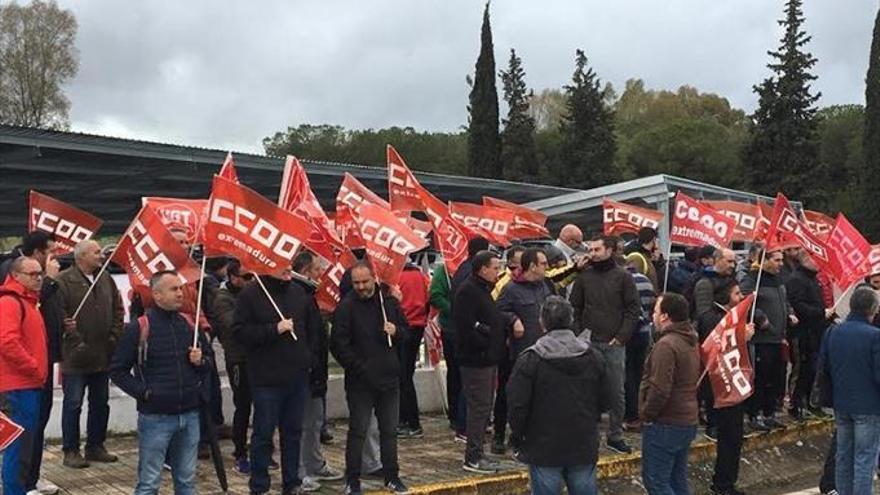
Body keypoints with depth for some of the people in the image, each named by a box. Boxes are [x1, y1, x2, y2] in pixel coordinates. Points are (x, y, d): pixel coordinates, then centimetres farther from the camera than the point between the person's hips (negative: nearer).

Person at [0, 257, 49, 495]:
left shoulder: (28, 302, 18)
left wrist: (38, 370, 17)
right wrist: (35, 368, -17)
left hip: (29, 385, 10)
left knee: (28, 443, 16)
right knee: (19, 444, -7)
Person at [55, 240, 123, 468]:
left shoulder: (106, 279, 9)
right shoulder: (64, 281, -11)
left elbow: (118, 310, 14)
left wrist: (114, 337, 3)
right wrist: (77, 343, -17)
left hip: (103, 355, 6)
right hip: (76, 357, -6)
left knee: (101, 404, 13)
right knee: (73, 404, 3)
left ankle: (95, 447, 26)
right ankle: (71, 451, 13)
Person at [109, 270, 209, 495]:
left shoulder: (190, 325, 8)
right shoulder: (139, 328, -7)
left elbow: (208, 363, 20)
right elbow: (117, 370, -3)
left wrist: (200, 362, -1)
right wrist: (143, 392, -11)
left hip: (189, 415, 5)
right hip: (155, 417, -5)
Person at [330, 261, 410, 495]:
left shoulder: (389, 301, 4)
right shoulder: (346, 306, -10)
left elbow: (405, 330, 16)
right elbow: (338, 344, -13)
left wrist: (396, 331, -7)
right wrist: (359, 368, -16)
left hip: (389, 377, 5)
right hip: (360, 381, -5)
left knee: (390, 430, 13)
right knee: (358, 430, 3)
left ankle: (391, 476, 25)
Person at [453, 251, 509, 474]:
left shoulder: (483, 290, 18)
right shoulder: (468, 291, -16)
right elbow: (466, 326, -24)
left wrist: (512, 322, 8)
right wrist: (485, 346, -18)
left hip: (488, 359, 11)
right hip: (476, 361, -11)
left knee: (484, 407, 15)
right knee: (479, 407, -6)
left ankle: (476, 454, 23)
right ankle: (472, 458, 1)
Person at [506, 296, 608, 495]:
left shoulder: (530, 360, -13)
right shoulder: (594, 357, 0)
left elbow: (517, 404, -12)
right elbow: (602, 401, 9)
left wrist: (518, 434, 5)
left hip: (544, 448, -3)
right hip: (585, 447, 3)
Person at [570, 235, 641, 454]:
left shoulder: (623, 277, 1)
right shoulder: (584, 276, 6)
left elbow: (633, 309, -1)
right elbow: (575, 308, 8)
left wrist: (621, 336, -8)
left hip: (614, 344, -1)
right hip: (588, 343, 1)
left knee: (617, 391, 4)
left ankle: (615, 436, 15)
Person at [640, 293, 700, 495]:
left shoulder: (666, 345, -20)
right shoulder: (692, 342, 11)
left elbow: (660, 389, -26)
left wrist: (646, 413, -12)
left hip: (665, 425, -9)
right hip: (687, 422, 9)